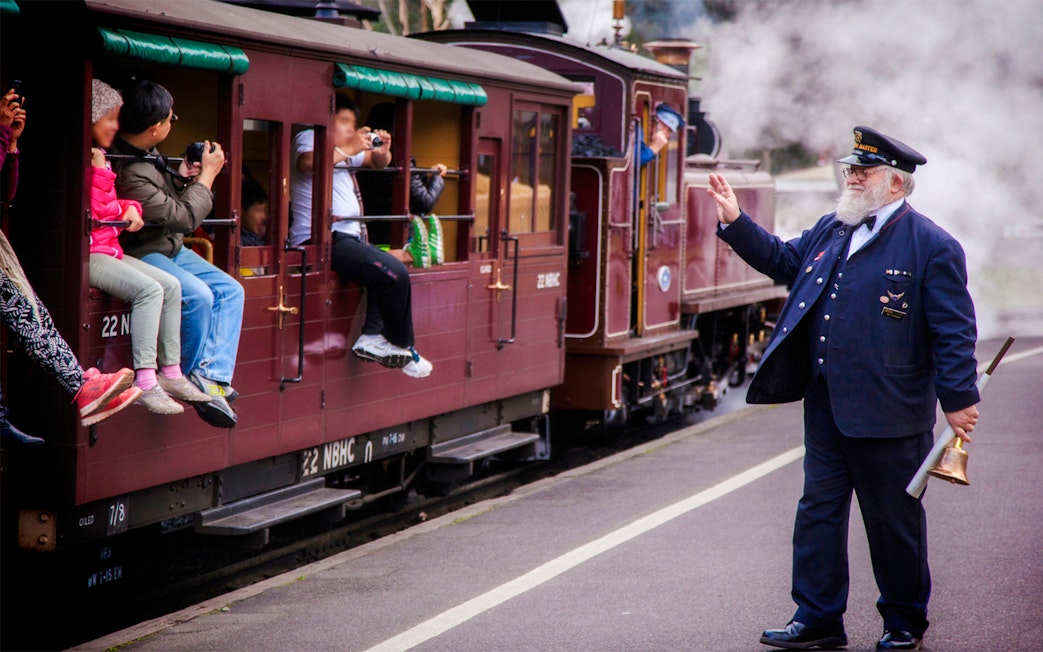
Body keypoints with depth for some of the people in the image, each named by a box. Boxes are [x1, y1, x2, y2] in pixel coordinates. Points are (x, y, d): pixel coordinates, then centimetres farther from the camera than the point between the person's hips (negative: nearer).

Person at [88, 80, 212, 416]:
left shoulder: (99, 158, 20)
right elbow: (91, 210, -19)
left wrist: (129, 208, 5)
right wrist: (100, 172, -11)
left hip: (109, 248, 11)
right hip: (87, 253, -10)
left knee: (170, 285, 2)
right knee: (148, 289, -25)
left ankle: (171, 374, 3)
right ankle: (145, 383, -27)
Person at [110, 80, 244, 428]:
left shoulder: (145, 153, 1)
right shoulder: (126, 171, -29)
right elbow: (184, 217, -22)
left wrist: (179, 178, 2)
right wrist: (207, 175, -9)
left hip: (171, 249, 10)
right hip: (139, 254, -10)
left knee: (230, 290, -2)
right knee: (198, 294, -30)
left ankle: (211, 375, -16)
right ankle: (190, 377, -8)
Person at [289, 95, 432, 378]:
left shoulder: (344, 147, 26)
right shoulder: (308, 137, -1)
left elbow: (378, 162, 35)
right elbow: (307, 163, -25)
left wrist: (383, 150, 10)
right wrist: (349, 149, -18)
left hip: (348, 236, 11)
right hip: (322, 237, -11)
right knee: (394, 274, -21)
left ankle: (372, 337, -1)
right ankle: (402, 348, -7)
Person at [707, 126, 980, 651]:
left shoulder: (932, 247, -8)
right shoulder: (831, 231, 12)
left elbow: (954, 331, -9)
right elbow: (783, 261, 23)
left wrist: (958, 400, -13)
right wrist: (735, 222, 12)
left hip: (887, 413, -6)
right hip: (826, 406, 6)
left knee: (894, 522, 5)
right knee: (819, 509, 9)